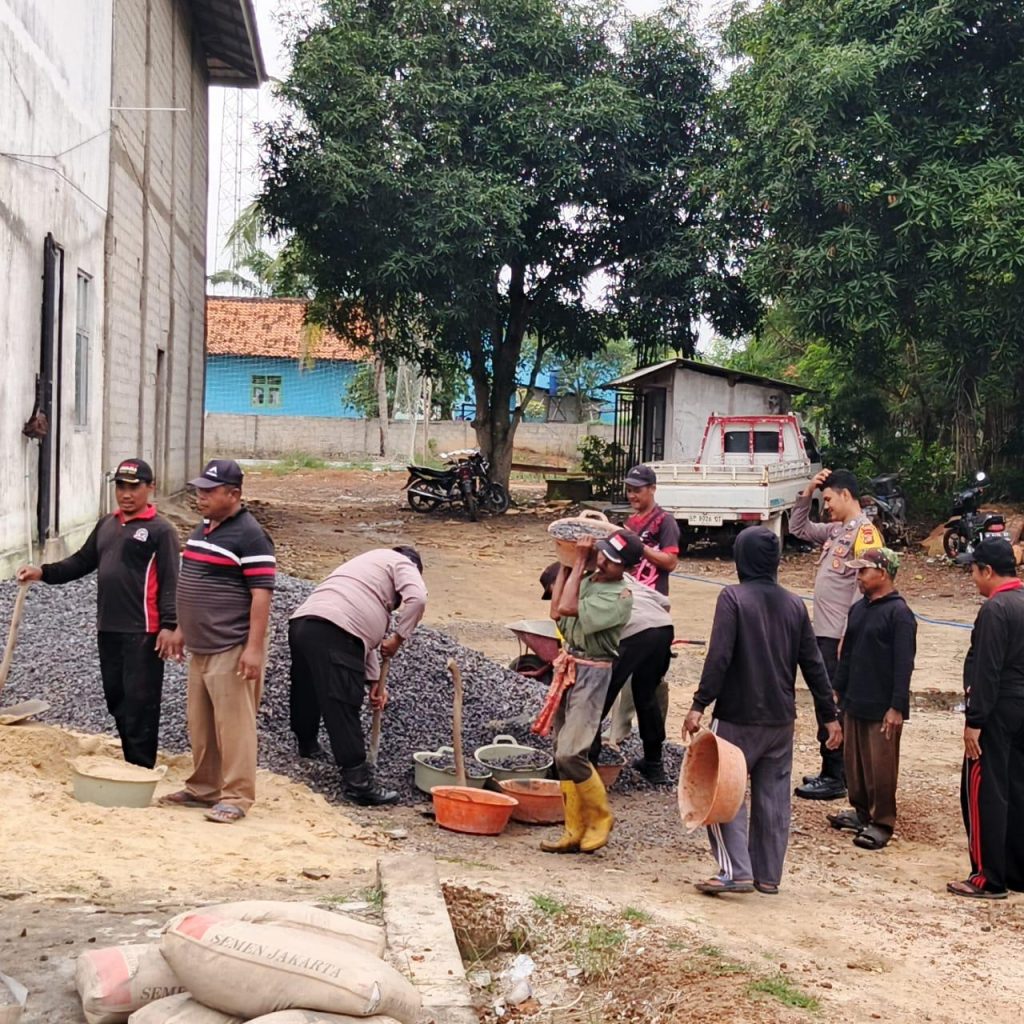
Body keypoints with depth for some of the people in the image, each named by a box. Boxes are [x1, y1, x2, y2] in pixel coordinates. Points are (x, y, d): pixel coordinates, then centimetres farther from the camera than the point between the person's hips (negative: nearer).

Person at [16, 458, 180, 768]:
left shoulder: (160, 530, -7)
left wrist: (169, 626, -20)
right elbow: (82, 561, 17)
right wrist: (44, 572, 3)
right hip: (108, 630, 8)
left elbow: (170, 582, -12)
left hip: (143, 633, -8)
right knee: (116, 700, 13)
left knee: (140, 704, -5)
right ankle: (129, 766, 23)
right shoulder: (106, 525, 14)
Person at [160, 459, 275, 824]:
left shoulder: (249, 535, -13)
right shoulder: (203, 528, 15)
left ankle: (236, 796, 0)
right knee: (200, 724, 14)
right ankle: (202, 788, 25)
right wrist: (182, 628, 24)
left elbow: (262, 594, -18)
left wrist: (254, 648, -22)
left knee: (233, 723, -6)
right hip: (200, 647, 9)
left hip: (231, 650, -9)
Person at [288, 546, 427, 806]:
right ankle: (358, 783, -11)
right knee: (343, 707, -10)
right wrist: (398, 638, 6)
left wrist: (375, 681, 30)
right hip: (332, 631, -9)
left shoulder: (369, 564, 39)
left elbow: (364, 635, 35)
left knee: (307, 691, 29)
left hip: (301, 622, 9)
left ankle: (307, 744, 52)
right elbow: (417, 598, -7)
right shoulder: (402, 563, 16)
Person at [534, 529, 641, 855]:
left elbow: (569, 608, -21)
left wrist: (580, 562, -14)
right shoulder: (585, 579, 9)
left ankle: (600, 816, 8)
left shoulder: (620, 597, -15)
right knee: (562, 754, 8)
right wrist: (567, 565, 6)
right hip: (567, 668, 8)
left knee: (570, 754, -13)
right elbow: (557, 611, 7)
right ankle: (576, 830, 16)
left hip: (592, 673, -8)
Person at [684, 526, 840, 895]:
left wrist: (699, 705, -16)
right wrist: (830, 716, 14)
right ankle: (768, 875, 16)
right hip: (781, 719, 5)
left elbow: (719, 657, -17)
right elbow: (813, 664, 9)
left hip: (737, 716, -5)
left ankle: (736, 871, -9)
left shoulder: (733, 598, -9)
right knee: (773, 797, 11)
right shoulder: (794, 604, 7)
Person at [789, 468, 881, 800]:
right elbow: (798, 528, 25)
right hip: (824, 633, 9)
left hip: (840, 637, -9)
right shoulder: (835, 530, 12)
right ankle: (834, 770, 23)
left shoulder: (865, 532, -15)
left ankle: (835, 779, 3)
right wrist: (808, 492, 11)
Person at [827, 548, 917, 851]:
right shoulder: (858, 610, 11)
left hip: (883, 709, -8)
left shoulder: (899, 613, -13)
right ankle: (861, 812, 29)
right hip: (854, 704, 8)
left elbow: (903, 664, -17)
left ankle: (882, 823, 10)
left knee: (881, 768, 0)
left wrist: (897, 707, -20)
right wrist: (837, 690, 16)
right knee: (853, 761, 15)